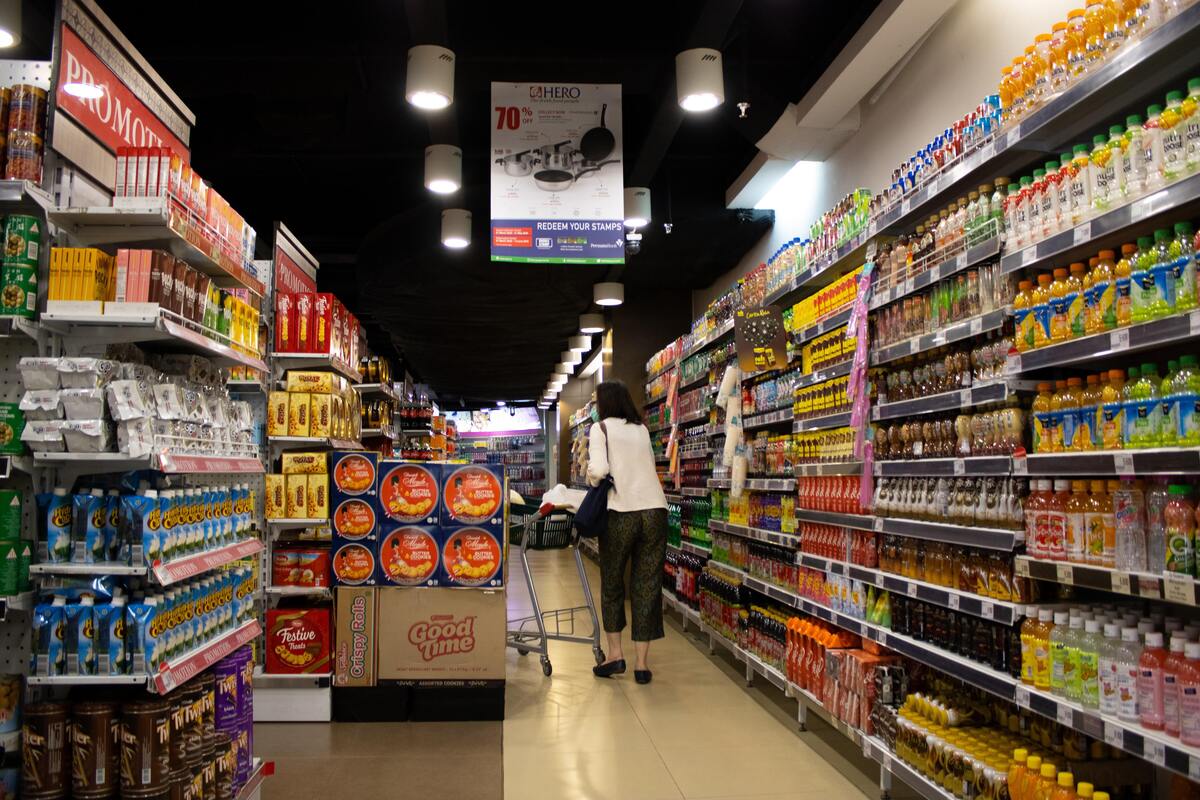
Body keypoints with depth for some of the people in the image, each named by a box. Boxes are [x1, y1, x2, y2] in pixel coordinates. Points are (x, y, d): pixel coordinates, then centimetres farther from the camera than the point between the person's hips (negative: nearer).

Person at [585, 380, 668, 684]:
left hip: (621, 512, -3)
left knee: (612, 583, 14)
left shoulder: (601, 428, 3)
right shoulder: (642, 429, 18)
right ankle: (642, 662, 9)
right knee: (647, 586, 7)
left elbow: (599, 469, -10)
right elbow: (649, 465, 15)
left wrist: (592, 479, 10)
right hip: (655, 510, 4)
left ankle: (615, 653, 16)